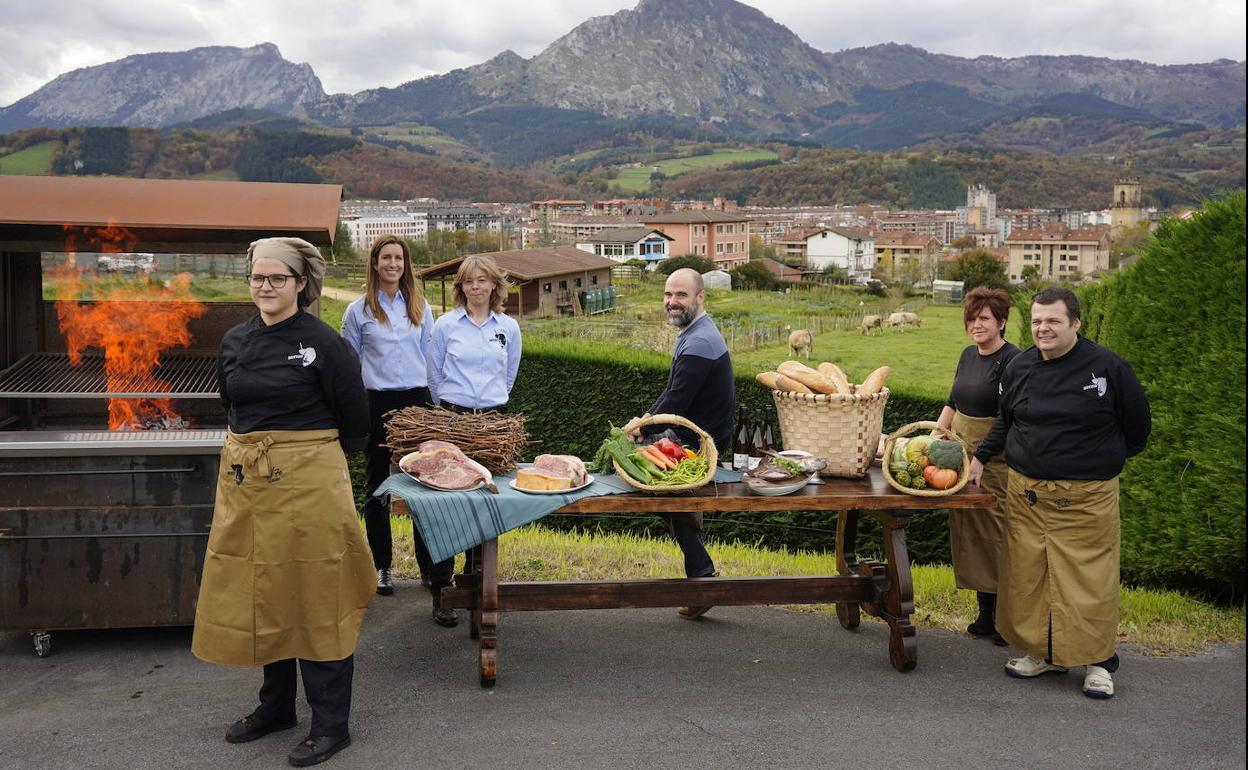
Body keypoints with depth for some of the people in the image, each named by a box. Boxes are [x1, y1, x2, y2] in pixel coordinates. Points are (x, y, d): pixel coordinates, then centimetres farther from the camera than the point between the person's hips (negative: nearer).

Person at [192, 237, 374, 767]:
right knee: (261, 594, 15)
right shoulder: (234, 342, 7)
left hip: (308, 483, -6)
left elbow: (353, 424, -3)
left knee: (314, 600, 1)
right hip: (243, 482, 6)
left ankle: (330, 724, 13)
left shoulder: (324, 344, -10)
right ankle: (276, 706, 33)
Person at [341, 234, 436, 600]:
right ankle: (381, 565, 15)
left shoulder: (420, 307, 10)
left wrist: (434, 402, 11)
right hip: (378, 403, -2)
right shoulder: (359, 310, 3)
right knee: (378, 485, 6)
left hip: (417, 399, 2)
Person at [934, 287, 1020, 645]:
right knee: (968, 532, 11)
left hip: (996, 458, -8)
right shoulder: (969, 354, 13)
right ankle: (986, 612, 23)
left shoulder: (1012, 360, -12)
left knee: (995, 533, -4)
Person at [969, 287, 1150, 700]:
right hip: (1026, 492, 4)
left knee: (1088, 577, 1)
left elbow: (1137, 424, 6)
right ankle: (1042, 651, 23)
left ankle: (1098, 661, 17)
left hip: (1087, 496, -4)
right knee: (1027, 574, 7)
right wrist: (981, 457, 10)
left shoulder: (1108, 367, -8)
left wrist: (1107, 461, 12)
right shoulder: (1019, 367, 3)